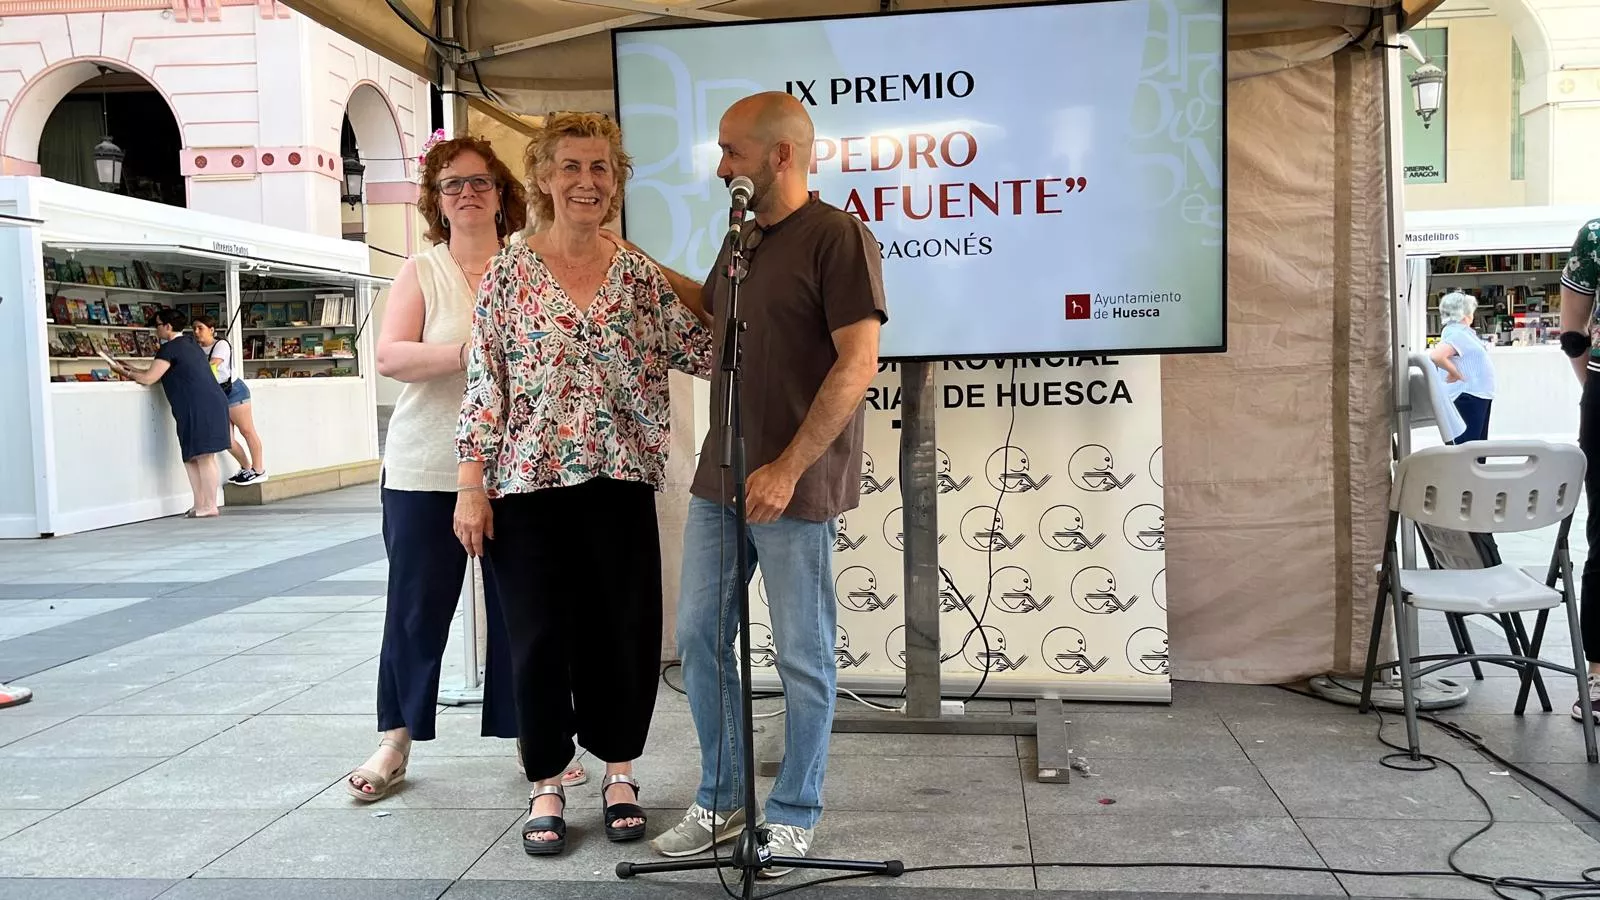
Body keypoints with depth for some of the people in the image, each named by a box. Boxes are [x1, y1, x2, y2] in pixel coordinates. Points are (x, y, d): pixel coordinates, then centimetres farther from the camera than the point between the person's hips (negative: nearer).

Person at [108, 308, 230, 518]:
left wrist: (126, 373, 6)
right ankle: (200, 505, 13)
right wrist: (133, 369, 28)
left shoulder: (170, 348, -7)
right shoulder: (189, 344, 21)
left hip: (199, 407, -9)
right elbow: (159, 372, 29)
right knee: (192, 457, 12)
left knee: (203, 457, -6)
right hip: (213, 403, 9)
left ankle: (210, 506, -3)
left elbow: (149, 378, -8)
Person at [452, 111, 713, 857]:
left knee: (626, 631, 7)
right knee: (540, 635, 6)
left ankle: (619, 771, 28)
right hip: (528, 481, -2)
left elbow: (705, 349, 3)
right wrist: (471, 483, -7)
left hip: (618, 481, 2)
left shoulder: (639, 274, 5)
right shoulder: (509, 272, 0)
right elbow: (484, 382, -2)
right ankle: (547, 784, 24)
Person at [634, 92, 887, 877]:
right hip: (719, 479, 8)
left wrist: (788, 470, -20)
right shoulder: (743, 238, 13)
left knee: (802, 658, 6)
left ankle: (794, 816, 23)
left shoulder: (837, 237, -11)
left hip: (794, 487, -8)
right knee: (699, 638, 13)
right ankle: (721, 799, 29)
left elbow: (859, 363, -17)